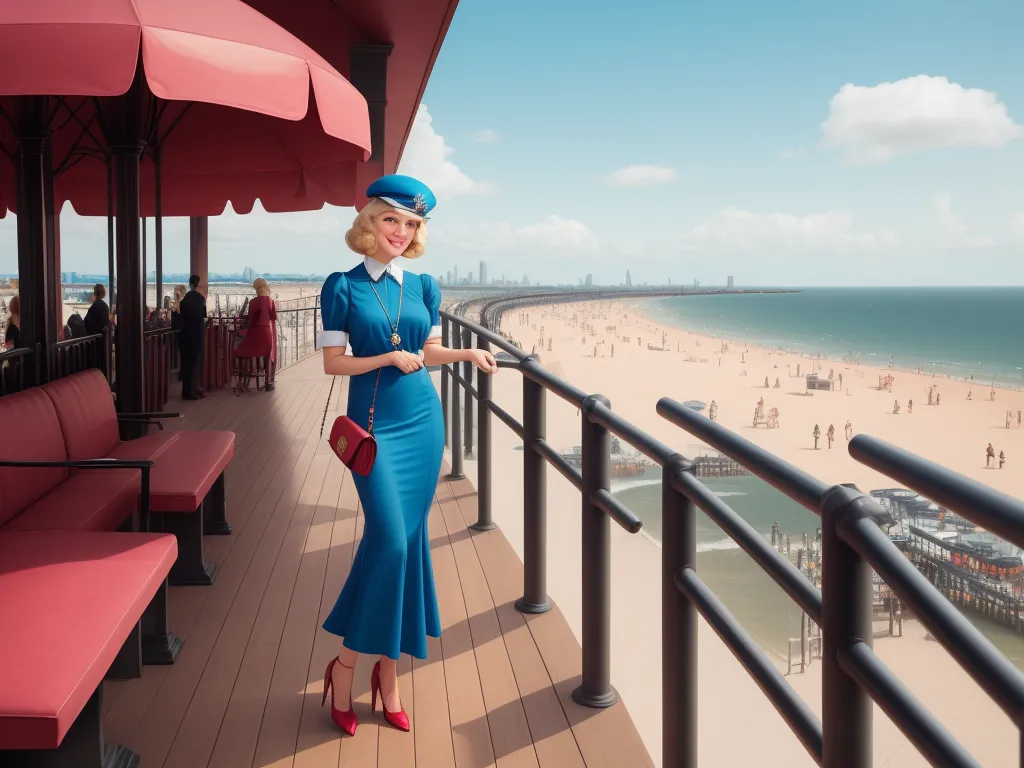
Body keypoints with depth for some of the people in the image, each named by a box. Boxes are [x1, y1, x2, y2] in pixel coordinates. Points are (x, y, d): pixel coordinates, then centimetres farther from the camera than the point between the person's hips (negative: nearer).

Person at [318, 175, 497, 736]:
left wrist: (468, 354, -2)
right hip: (373, 423, -4)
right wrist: (388, 358, -16)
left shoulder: (422, 286, 8)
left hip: (423, 421, 4)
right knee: (390, 538, -14)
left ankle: (388, 667, 17)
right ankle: (346, 665, 3)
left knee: (409, 541, 5)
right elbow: (333, 363, -4)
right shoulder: (343, 287, -3)